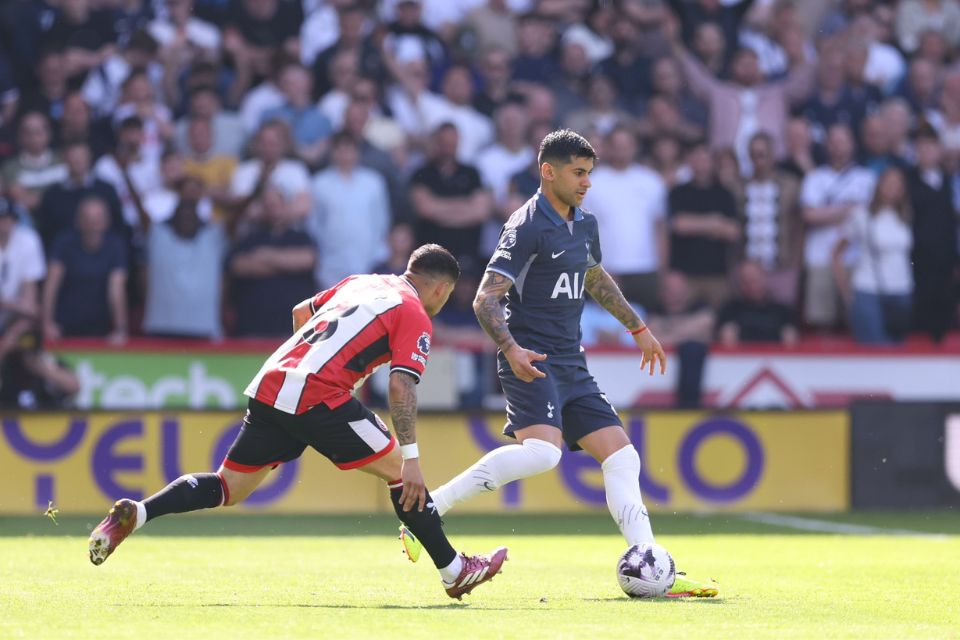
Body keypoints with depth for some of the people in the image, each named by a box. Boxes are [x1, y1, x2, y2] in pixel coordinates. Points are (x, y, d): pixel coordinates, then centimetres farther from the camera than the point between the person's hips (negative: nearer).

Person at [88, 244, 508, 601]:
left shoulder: (361, 282, 25)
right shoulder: (414, 316, 3)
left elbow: (300, 313, 35)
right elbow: (401, 386, -10)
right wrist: (411, 457, -13)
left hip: (270, 383, 7)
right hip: (318, 396, -7)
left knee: (228, 489, 11)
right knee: (398, 470, 5)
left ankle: (133, 514, -7)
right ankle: (455, 571, 8)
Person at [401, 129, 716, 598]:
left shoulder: (584, 224, 14)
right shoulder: (527, 227, -11)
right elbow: (485, 300, -18)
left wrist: (638, 328, 39)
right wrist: (511, 350, -33)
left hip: (571, 366, 8)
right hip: (532, 362, -8)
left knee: (622, 457, 2)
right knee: (541, 451, -30)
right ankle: (427, 509, -23)